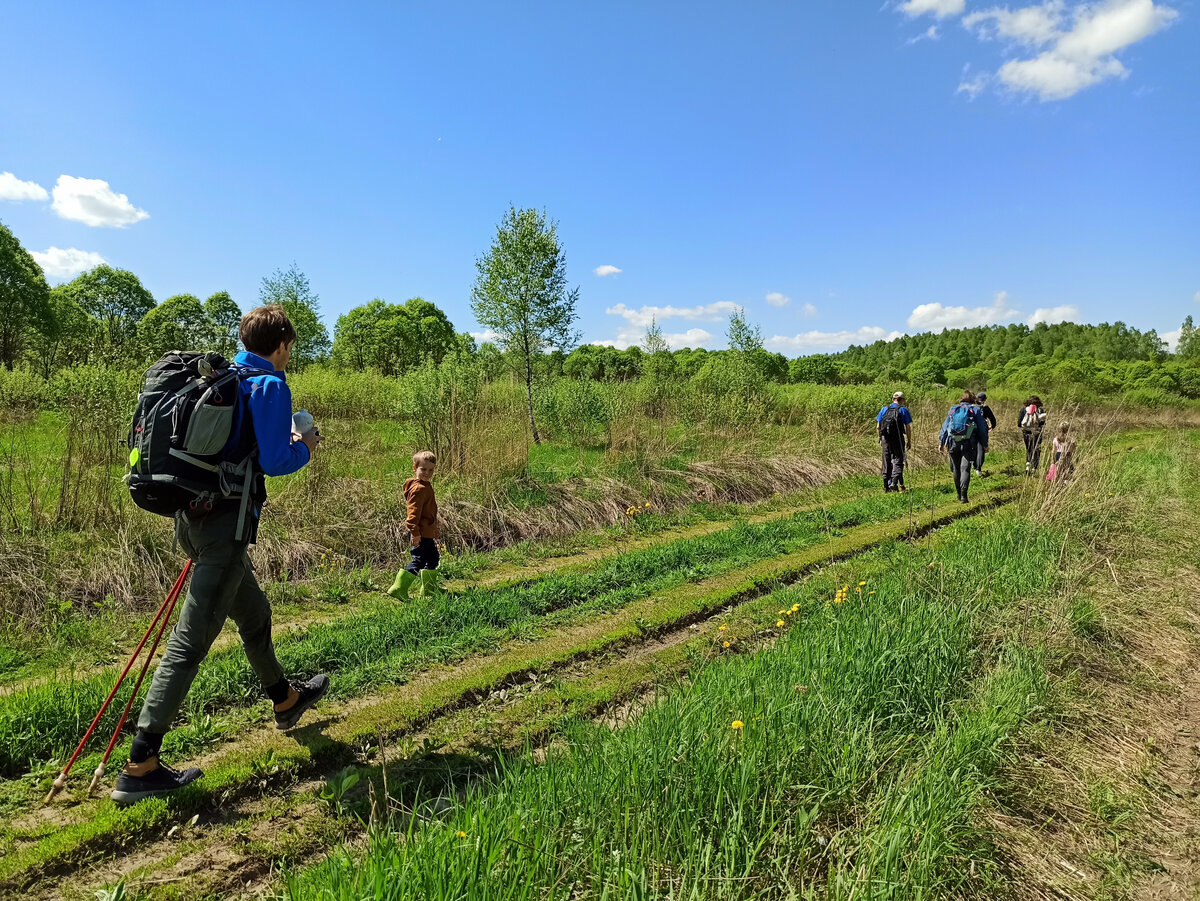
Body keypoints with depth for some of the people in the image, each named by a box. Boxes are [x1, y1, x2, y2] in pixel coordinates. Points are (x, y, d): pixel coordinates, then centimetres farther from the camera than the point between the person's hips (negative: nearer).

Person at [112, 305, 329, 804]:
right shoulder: (270, 386, -11)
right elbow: (274, 462, -18)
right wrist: (306, 448, 2)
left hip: (192, 515, 9)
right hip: (226, 523, -9)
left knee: (254, 612, 23)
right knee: (191, 640, -4)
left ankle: (285, 699, 42)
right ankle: (139, 766, 2)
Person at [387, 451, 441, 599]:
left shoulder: (426, 486, 14)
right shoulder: (419, 488, -18)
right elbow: (414, 511, -25)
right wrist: (414, 532, -31)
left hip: (427, 533, 11)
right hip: (421, 534, -11)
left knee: (433, 559, 20)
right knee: (418, 561, -8)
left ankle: (429, 589, 32)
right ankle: (398, 588, -4)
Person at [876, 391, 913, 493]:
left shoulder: (884, 409, 9)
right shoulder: (903, 410, -1)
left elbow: (878, 427, 7)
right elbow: (908, 428, -4)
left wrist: (880, 439, 15)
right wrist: (909, 441, 3)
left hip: (885, 439, 3)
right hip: (898, 439, -3)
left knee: (887, 462, 10)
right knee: (898, 461, 2)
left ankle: (887, 486, 13)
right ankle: (894, 483, -14)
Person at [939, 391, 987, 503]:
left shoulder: (953, 409, 13)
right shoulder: (975, 410, 5)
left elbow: (945, 427, 12)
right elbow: (982, 428, 4)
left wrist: (941, 442, 16)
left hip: (953, 443, 3)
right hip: (968, 444, -3)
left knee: (956, 469, 14)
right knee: (965, 469, -6)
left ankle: (959, 494, 22)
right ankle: (963, 495, -18)